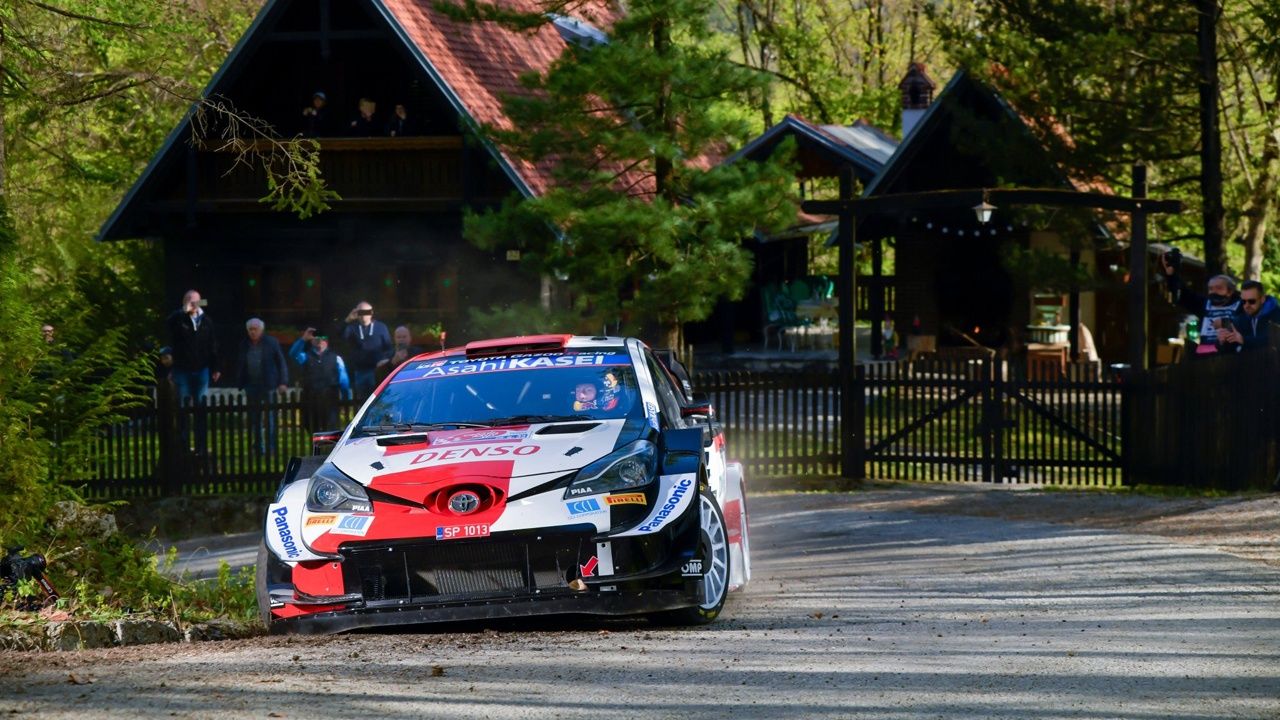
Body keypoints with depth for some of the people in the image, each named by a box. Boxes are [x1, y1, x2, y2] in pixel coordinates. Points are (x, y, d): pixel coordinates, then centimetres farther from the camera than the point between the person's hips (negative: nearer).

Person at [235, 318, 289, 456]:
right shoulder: (244, 345, 9)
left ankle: (270, 448, -2)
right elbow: (240, 367, 12)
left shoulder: (272, 343, 1)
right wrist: (240, 386, 6)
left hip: (268, 386, -3)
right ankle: (258, 448, 9)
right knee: (254, 419, 3)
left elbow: (281, 363, 1)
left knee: (269, 418, -5)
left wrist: (283, 382, -7)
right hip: (252, 386, 3)